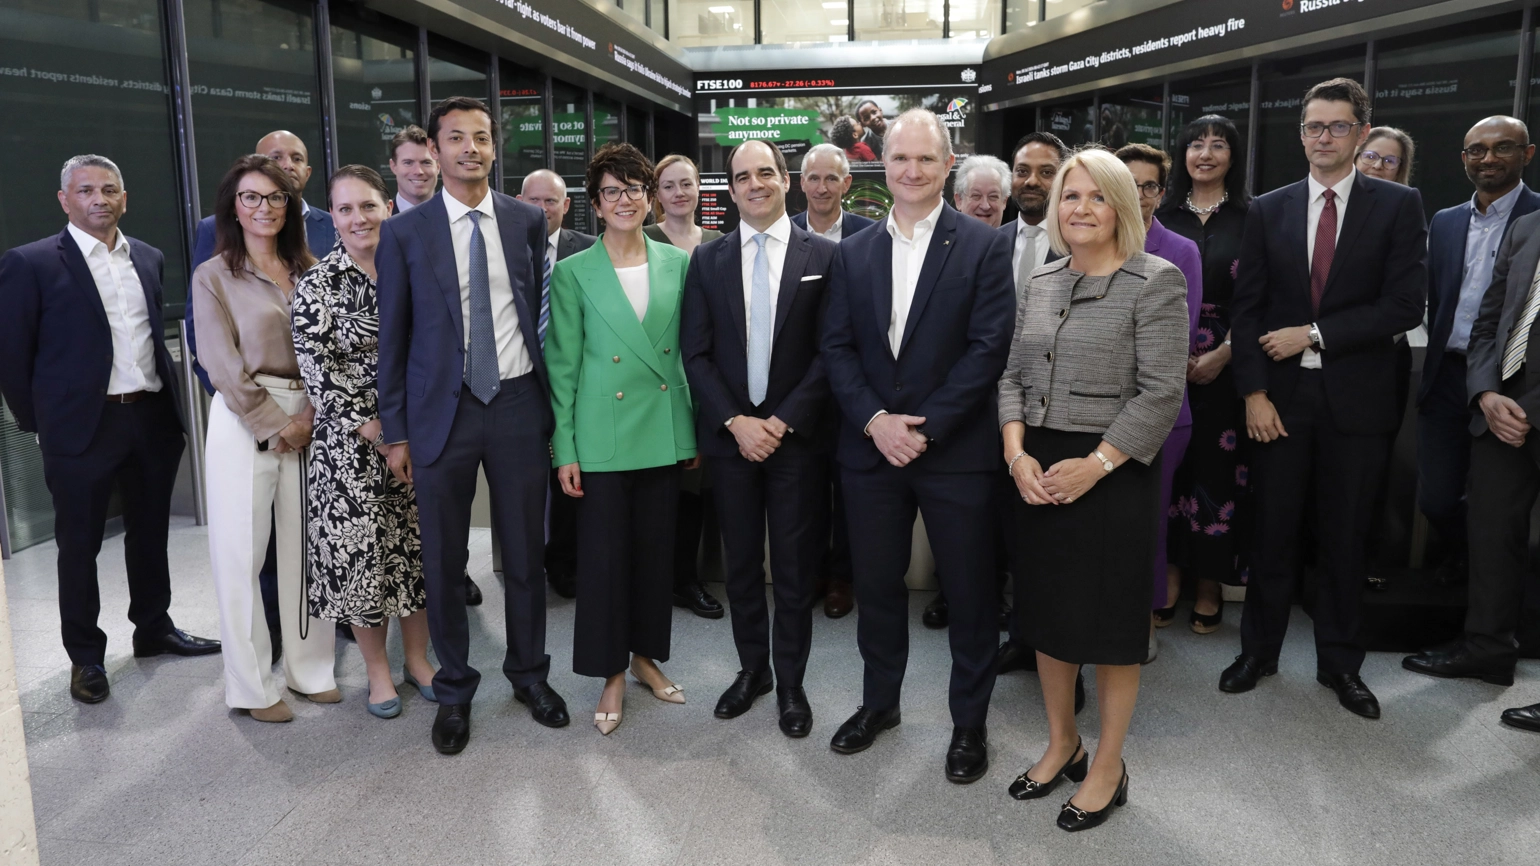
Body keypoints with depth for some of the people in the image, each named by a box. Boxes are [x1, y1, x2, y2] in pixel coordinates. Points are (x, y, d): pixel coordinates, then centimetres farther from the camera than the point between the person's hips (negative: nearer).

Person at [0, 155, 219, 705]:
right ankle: (86, 657, 22)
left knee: (151, 531, 17)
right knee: (79, 544, 8)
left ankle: (154, 629, 34)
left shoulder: (149, 259, 9)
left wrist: (167, 400, 12)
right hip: (82, 427, -5)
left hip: (153, 418, 5)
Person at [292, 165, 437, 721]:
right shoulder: (317, 284, -5)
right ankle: (377, 671, 21)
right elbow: (316, 366, -9)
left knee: (418, 545, 10)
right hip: (351, 443, -3)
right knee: (359, 549, 4)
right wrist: (369, 426, -14)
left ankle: (417, 657, 28)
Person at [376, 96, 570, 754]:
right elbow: (393, 337, 2)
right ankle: (454, 688, 27)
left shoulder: (528, 221, 4)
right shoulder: (403, 233, -1)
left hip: (518, 404, 1)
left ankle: (529, 672, 31)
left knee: (525, 552, 11)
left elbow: (541, 311, 9)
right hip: (442, 411, -1)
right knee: (443, 561, 8)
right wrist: (396, 432, 1)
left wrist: (551, 400, 6)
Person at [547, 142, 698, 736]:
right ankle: (611, 673, 19)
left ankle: (646, 656, 30)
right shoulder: (573, 273, -3)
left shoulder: (677, 263, 5)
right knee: (604, 553, 3)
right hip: (603, 435, -3)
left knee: (656, 548, 12)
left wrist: (698, 426, 7)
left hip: (665, 433, 3)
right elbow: (563, 365, -3)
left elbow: (689, 350, 9)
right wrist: (564, 448, -6)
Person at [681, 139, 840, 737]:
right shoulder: (707, 260, 5)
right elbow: (696, 354, 2)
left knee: (795, 567, 6)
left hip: (798, 435, -2)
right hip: (730, 434, 2)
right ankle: (752, 668, 29)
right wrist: (735, 421, -9)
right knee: (741, 563, 12)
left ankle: (790, 682, 22)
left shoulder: (824, 256, -1)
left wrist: (783, 421, -13)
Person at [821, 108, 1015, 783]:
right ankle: (879, 701, 35)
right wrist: (875, 419, -11)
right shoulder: (853, 252, 8)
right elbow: (837, 347, 4)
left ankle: (970, 721, 26)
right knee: (876, 584, 14)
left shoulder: (984, 246, -3)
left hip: (955, 449, -3)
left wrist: (924, 428, -15)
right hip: (871, 448, 4)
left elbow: (989, 347, -11)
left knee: (970, 592, 7)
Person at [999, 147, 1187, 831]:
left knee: (1109, 619, 5)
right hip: (1037, 471, 6)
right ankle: (1061, 744, 33)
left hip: (1111, 472, -5)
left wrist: (1095, 464, -19)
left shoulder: (1156, 281, -7)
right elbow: (1013, 375, 10)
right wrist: (1016, 452, -6)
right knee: (1047, 610, 14)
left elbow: (1160, 392, -13)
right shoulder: (1040, 282, 11)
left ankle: (1108, 767, 22)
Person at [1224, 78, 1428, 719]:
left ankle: (1339, 663, 25)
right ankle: (1259, 650, 24)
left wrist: (1313, 334, -12)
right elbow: (1248, 308, 2)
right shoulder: (1268, 210, 6)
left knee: (1344, 538, 9)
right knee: (1273, 533, 8)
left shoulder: (1398, 206, 0)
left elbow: (1405, 305, -9)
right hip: (1281, 397, 1)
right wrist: (1254, 393, -7)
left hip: (1355, 399, -1)